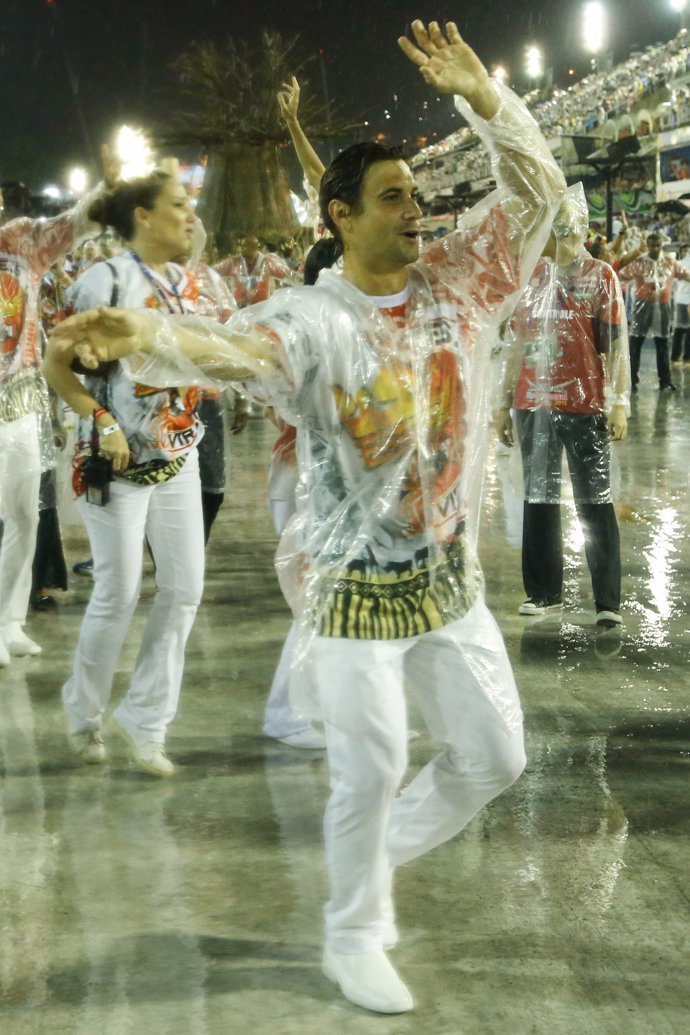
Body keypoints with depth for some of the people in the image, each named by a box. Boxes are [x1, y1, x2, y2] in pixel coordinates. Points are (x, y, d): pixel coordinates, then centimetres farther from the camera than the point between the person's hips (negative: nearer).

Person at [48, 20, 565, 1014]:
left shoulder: (459, 284, 0)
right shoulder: (309, 320, -15)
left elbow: (536, 190, 0)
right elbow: (231, 349, -34)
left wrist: (482, 98, -13)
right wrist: (148, 336, -56)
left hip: (449, 573, 6)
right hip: (353, 583, -5)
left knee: (493, 753, 12)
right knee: (371, 770, -1)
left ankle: (386, 849, 37)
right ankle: (355, 939, 21)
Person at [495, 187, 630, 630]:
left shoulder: (600, 275, -1)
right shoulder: (529, 276, 10)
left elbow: (617, 343, -5)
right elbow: (516, 345, 14)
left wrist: (620, 402, -13)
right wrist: (505, 403, 12)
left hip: (585, 405, -4)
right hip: (533, 405, 4)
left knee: (595, 502, -1)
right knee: (539, 497, 9)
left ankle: (608, 601, 1)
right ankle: (544, 591, 19)